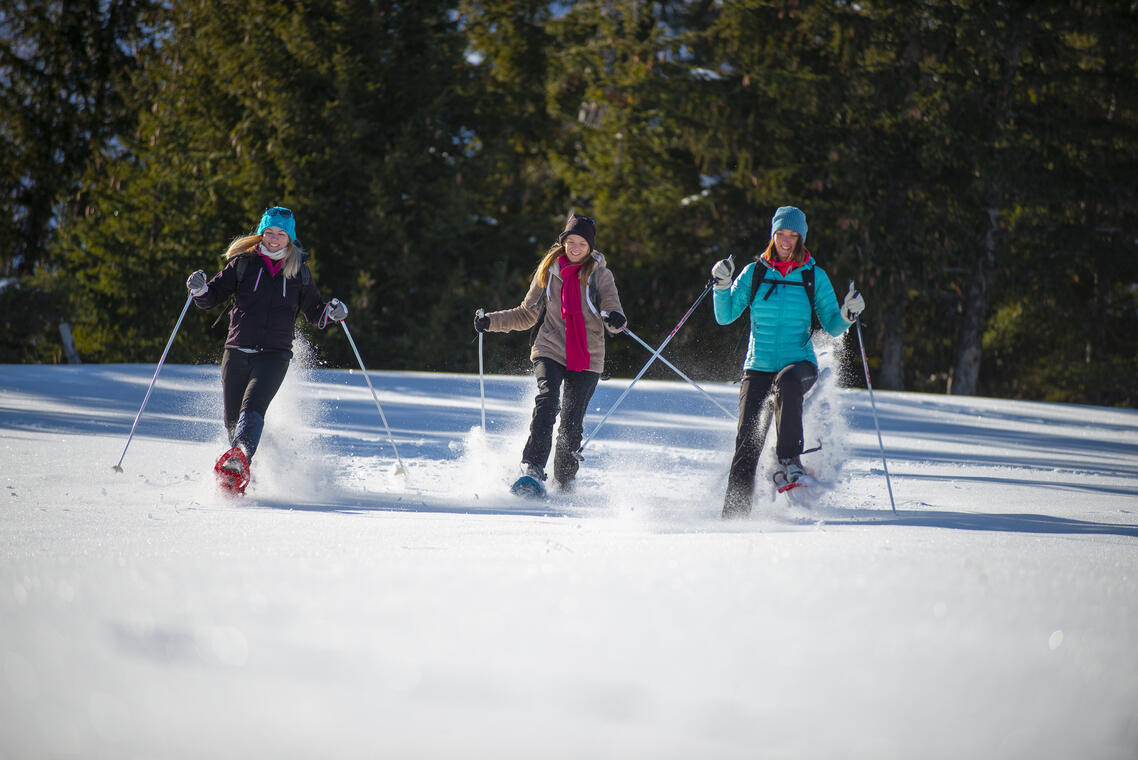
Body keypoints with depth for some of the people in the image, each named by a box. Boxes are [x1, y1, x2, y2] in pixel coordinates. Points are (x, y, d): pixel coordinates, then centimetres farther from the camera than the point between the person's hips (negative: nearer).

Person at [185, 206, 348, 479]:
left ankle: (239, 458, -46)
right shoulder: (243, 263, 8)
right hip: (237, 352, 2)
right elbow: (213, 296, 9)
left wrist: (330, 312, -2)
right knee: (233, 419, 4)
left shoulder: (299, 272, 11)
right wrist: (200, 289, -14)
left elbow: (313, 313, 19)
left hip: (275, 355, -2)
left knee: (252, 407, -26)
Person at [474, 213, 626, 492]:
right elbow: (527, 315, 17)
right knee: (547, 400, -25)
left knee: (571, 421, -4)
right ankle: (533, 467, -30)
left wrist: (615, 319, -30)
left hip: (586, 358, -1)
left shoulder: (600, 275, 3)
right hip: (550, 351, 1)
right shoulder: (548, 271, 9)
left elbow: (613, 314, -6)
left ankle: (564, 480, 14)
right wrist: (491, 321, 6)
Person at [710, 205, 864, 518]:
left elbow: (832, 327, 4)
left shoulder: (814, 276, 4)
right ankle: (735, 510, -4)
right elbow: (725, 317, 5)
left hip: (799, 363, -1)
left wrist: (846, 315, -16)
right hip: (758, 366, 1)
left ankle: (789, 461, -34)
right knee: (748, 437, -13)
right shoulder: (753, 273, 6)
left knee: (787, 381, -39)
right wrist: (721, 286, -10)